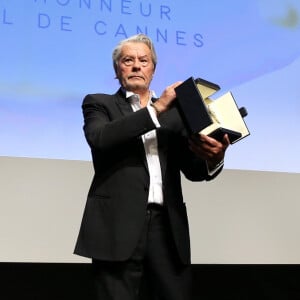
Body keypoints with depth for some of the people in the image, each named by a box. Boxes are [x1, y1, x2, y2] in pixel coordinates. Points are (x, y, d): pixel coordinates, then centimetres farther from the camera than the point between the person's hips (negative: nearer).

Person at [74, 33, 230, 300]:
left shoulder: (174, 111, 18)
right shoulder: (99, 104, 9)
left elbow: (192, 169, 9)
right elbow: (100, 138, -13)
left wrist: (213, 157, -15)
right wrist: (156, 109, -14)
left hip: (168, 225, 3)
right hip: (118, 224, -3)